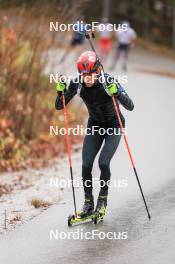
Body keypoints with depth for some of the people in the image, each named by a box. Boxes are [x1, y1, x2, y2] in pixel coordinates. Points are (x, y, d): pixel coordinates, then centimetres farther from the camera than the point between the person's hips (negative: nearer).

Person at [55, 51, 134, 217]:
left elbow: (130, 107, -32)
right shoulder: (77, 84, -18)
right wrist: (60, 91, -29)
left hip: (114, 125, -3)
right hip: (94, 125, 4)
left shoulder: (108, 82, -28)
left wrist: (116, 92, -47)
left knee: (103, 162, -18)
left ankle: (103, 199, 4)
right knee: (86, 164, -9)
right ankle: (88, 201, 9)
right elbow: (59, 106, -11)